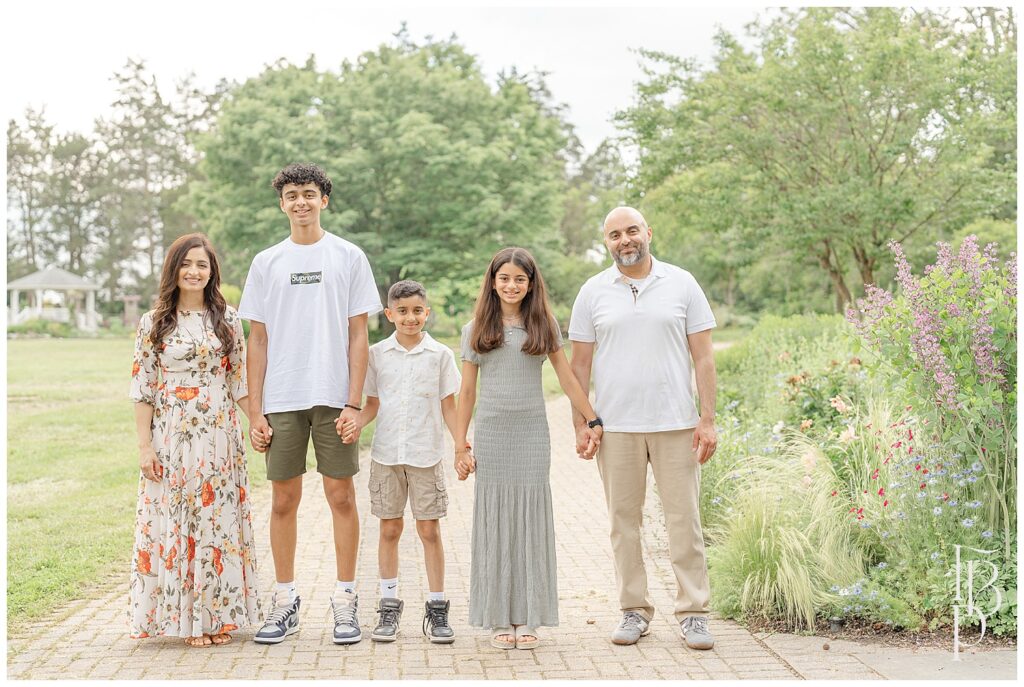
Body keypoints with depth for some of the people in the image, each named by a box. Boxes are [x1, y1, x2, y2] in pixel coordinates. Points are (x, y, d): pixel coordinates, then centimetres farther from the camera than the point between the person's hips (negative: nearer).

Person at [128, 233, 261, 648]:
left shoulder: (227, 319, 6)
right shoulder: (154, 323, 2)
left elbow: (241, 380, 9)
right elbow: (142, 389, 0)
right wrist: (145, 445, -6)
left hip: (219, 435, 1)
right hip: (172, 437, -1)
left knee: (218, 519, 4)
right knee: (173, 522, 1)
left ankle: (217, 614, 13)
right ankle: (181, 615, 11)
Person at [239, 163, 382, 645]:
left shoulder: (349, 257, 5)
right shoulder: (266, 262, 10)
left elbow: (358, 335, 2)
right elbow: (258, 340, 9)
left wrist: (354, 402, -6)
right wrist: (255, 411, 2)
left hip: (334, 397, -1)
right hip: (281, 401, 2)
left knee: (341, 496, 2)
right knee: (284, 500, 5)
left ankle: (345, 601, 11)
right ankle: (285, 601, 16)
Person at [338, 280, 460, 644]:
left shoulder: (440, 354, 1)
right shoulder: (376, 354, 4)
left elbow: (448, 406, 4)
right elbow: (373, 404, 9)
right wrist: (355, 423, -12)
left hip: (426, 454, -1)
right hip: (386, 453, 1)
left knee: (429, 529, 1)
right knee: (389, 529, 7)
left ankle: (437, 608, 10)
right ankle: (389, 605, 17)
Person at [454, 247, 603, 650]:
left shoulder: (544, 326, 7)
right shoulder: (476, 330, 7)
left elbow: (567, 379, 8)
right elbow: (467, 392, 8)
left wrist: (593, 421, 4)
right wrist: (460, 445, 4)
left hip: (532, 436, 0)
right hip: (491, 436, 0)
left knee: (531, 521, 0)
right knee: (495, 523, 1)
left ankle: (527, 618, 7)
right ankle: (499, 619, 8)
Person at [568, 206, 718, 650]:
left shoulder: (681, 284, 4)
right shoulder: (593, 292, 7)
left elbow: (703, 356, 3)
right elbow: (580, 363, 9)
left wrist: (707, 419, -3)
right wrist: (580, 423, 1)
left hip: (675, 423, -1)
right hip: (615, 426, 1)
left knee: (684, 519, 0)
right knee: (623, 521, 6)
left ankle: (694, 614, 8)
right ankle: (634, 611, 16)